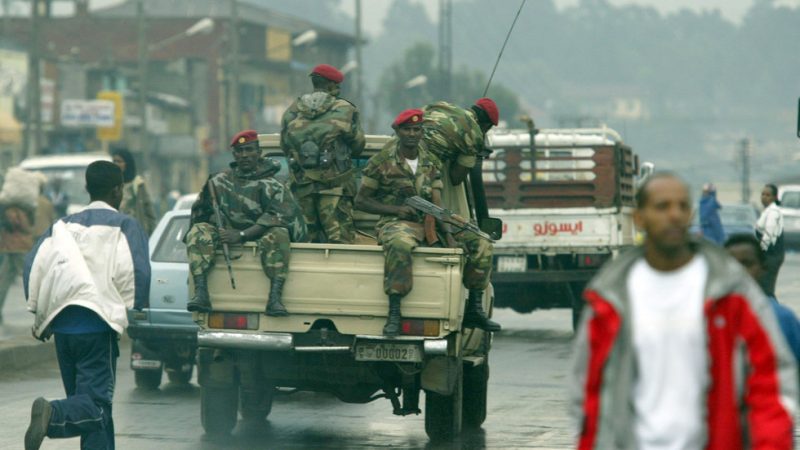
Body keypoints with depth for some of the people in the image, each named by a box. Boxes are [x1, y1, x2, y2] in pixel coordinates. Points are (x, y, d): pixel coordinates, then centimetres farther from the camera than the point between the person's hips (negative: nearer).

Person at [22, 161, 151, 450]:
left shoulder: (64, 226, 14)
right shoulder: (124, 226, 0)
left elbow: (33, 264, 5)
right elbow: (138, 271, -13)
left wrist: (39, 314, 10)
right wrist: (134, 311, 0)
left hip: (63, 326, 6)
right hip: (98, 325, -6)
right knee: (95, 403, -9)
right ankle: (53, 415, -36)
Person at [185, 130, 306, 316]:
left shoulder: (270, 185, -3)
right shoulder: (220, 181, 10)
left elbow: (277, 217, -17)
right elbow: (200, 213, 13)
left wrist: (242, 235, -26)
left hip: (259, 237, -3)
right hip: (226, 237, 3)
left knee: (278, 234, -34)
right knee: (199, 231, -22)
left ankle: (275, 296, -44)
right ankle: (201, 292, -36)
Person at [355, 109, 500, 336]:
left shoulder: (431, 163, 11)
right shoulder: (381, 162, -2)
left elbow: (437, 204, 5)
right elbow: (360, 201, 0)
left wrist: (447, 233, -13)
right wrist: (396, 209, -14)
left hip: (429, 223, 5)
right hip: (396, 223, -5)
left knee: (481, 245, -8)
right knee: (400, 245, -43)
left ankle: (474, 309, -1)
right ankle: (394, 314, -40)